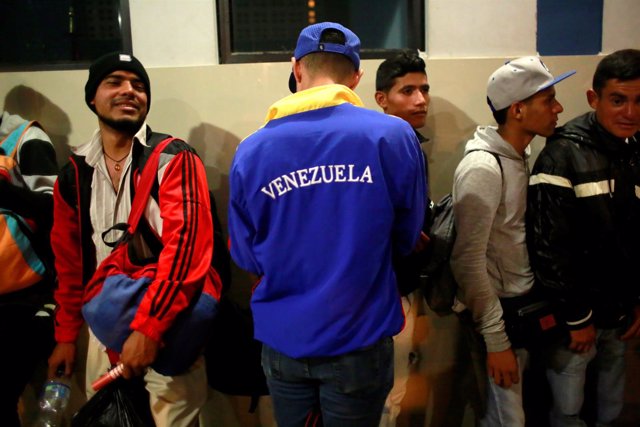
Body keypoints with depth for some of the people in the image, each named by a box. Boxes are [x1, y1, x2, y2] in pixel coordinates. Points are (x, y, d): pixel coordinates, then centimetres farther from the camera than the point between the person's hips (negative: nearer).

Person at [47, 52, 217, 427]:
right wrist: (67, 334, 15)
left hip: (166, 327, -5)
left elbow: (185, 247, -21)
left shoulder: (175, 160, -10)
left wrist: (148, 327, -25)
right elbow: (69, 262, 13)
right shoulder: (74, 173, 6)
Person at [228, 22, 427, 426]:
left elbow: (247, 258, 1)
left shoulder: (251, 150, -8)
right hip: (358, 341, -2)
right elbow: (407, 238, 0)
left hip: (282, 341, 2)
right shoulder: (392, 135, -13)